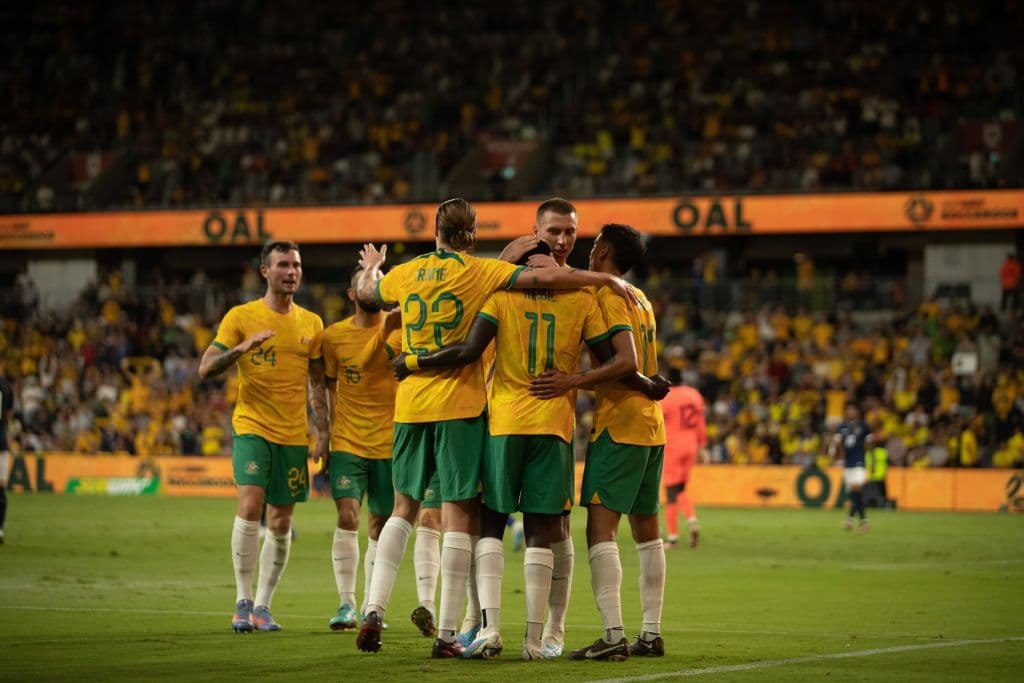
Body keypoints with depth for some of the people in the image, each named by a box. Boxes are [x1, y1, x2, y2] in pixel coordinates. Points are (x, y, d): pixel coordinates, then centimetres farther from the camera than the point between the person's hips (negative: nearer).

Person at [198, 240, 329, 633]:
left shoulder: (311, 323, 9)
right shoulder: (241, 317, -1)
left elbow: (317, 383, 15)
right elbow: (206, 369, -7)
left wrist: (323, 434, 7)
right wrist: (243, 347, -22)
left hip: (293, 435, 4)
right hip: (252, 427, -4)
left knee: (281, 523, 4)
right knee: (250, 506, -17)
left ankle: (262, 606, 11)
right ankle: (243, 602, -9)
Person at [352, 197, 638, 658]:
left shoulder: (406, 273, 8)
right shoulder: (480, 272, -5)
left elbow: (364, 292, 29)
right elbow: (547, 278, -15)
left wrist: (371, 268, 51)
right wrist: (606, 279, -6)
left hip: (411, 404, 4)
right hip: (459, 406, -4)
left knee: (403, 509, 17)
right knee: (459, 516, -1)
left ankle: (374, 609, 2)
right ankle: (446, 634, -4)